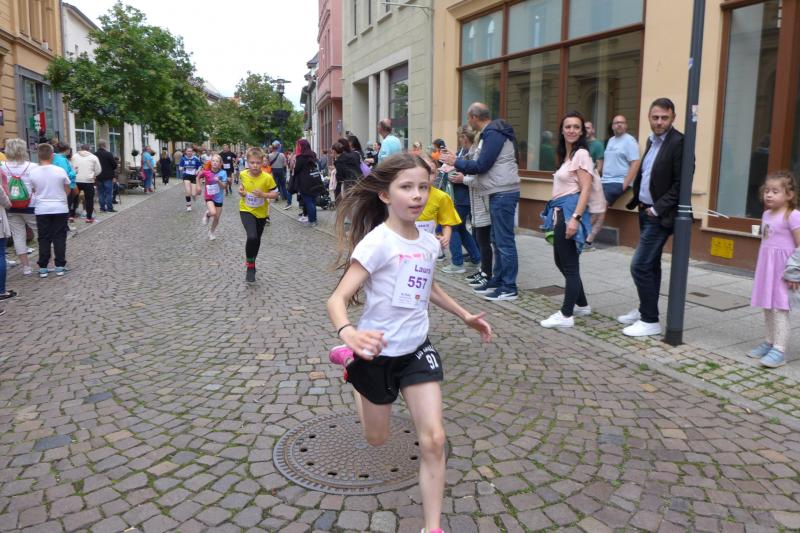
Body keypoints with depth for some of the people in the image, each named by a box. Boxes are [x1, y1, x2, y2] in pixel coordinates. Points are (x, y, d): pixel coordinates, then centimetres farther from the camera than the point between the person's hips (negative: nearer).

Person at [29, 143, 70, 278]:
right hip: (60, 209, -1)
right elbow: (67, 191, 1)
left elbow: (33, 191, 3)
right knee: (59, 238, 5)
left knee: (44, 239, 8)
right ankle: (60, 266, 5)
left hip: (42, 210, 1)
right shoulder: (60, 170, -8)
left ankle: (43, 268, 9)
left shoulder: (33, 172, -6)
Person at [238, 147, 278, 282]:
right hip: (246, 210, -1)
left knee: (257, 240, 18)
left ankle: (251, 261, 45)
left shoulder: (267, 177, -18)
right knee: (252, 237, -23)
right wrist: (241, 192, -9)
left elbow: (275, 194, -10)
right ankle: (250, 266, -5)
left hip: (261, 212, 1)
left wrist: (263, 194, -26)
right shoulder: (243, 174, -10)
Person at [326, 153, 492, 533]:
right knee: (376, 438, 18)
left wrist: (465, 316, 19)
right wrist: (350, 334, -49)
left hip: (417, 349, 4)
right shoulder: (376, 242, -22)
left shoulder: (428, 242, -2)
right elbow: (337, 299, -28)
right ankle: (351, 366, 46)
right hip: (379, 351, -4)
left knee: (433, 440, -5)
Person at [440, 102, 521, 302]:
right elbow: (483, 165, 20)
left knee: (504, 240, -7)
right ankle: (498, 280, 24)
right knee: (498, 239, 15)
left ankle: (509, 288, -3)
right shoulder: (492, 132, 18)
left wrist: (456, 162, -6)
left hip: (503, 194, -11)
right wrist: (464, 175, 17)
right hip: (499, 193, 11)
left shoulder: (493, 134, -13)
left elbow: (481, 165, -17)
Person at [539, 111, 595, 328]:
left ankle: (566, 315, 3)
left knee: (569, 264, -4)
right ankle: (582, 305, 30)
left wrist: (575, 218, -25)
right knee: (561, 261, 16)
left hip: (570, 211, -10)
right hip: (560, 212, 10)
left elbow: (586, 189, -17)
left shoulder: (581, 154, -10)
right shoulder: (566, 154, 17)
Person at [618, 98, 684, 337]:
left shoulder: (679, 142, -16)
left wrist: (658, 208, -17)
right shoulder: (652, 140, 11)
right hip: (646, 212, 9)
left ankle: (650, 321, 1)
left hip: (660, 215, -9)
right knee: (650, 264, 17)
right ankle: (645, 311, 28)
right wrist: (637, 199, 6)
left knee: (640, 265, -9)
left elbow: (681, 183, -19)